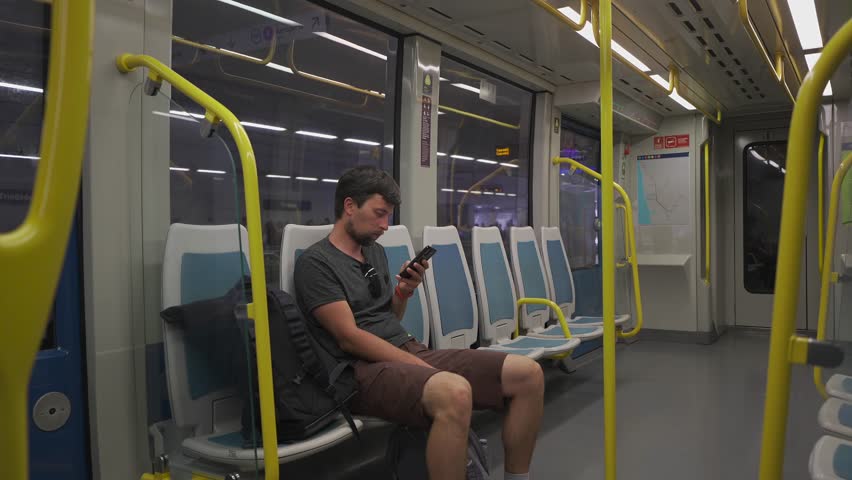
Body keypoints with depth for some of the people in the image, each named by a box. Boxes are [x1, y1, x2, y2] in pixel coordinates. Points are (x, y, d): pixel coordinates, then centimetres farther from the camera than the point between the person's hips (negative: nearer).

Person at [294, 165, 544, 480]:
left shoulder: (376, 252, 19)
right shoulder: (316, 262, -5)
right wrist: (420, 367, -16)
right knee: (454, 392, -40)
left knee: (528, 374, -9)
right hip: (365, 367, -8)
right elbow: (349, 337, -13)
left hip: (409, 350, 8)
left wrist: (404, 292, 4)